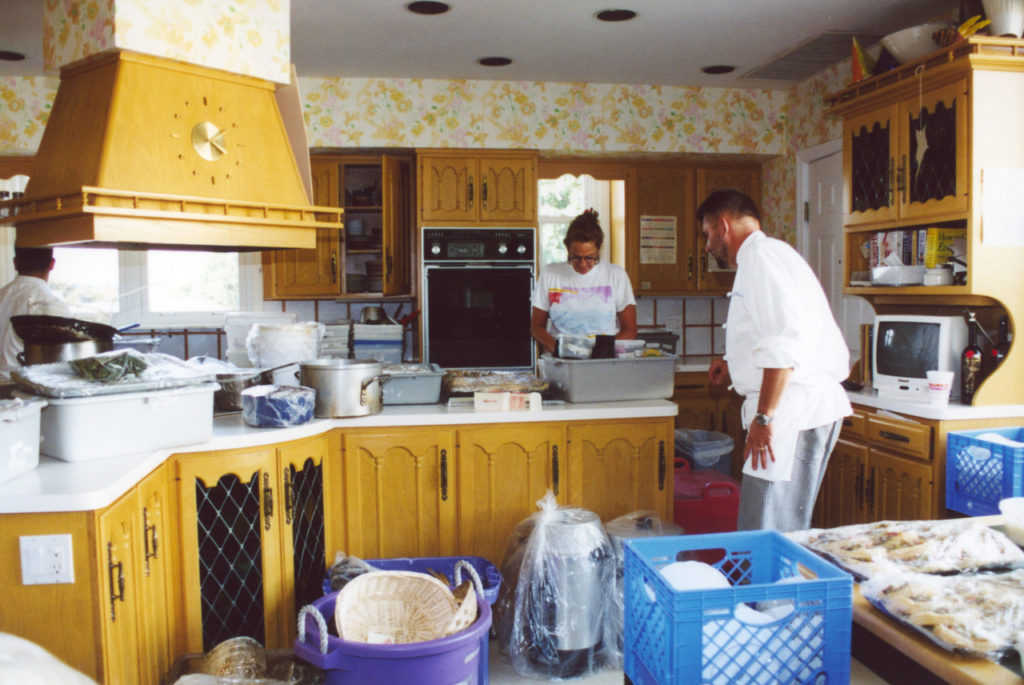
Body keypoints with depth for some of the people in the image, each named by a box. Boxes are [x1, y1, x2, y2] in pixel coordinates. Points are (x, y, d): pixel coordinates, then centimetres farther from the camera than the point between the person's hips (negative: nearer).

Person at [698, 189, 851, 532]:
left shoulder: (762, 256, -9)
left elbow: (783, 344, -21)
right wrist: (736, 368, 25)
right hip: (799, 411, 11)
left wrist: (764, 417, -20)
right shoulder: (763, 257, 24)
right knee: (785, 530, 12)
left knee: (767, 534, -9)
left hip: (795, 410, -11)